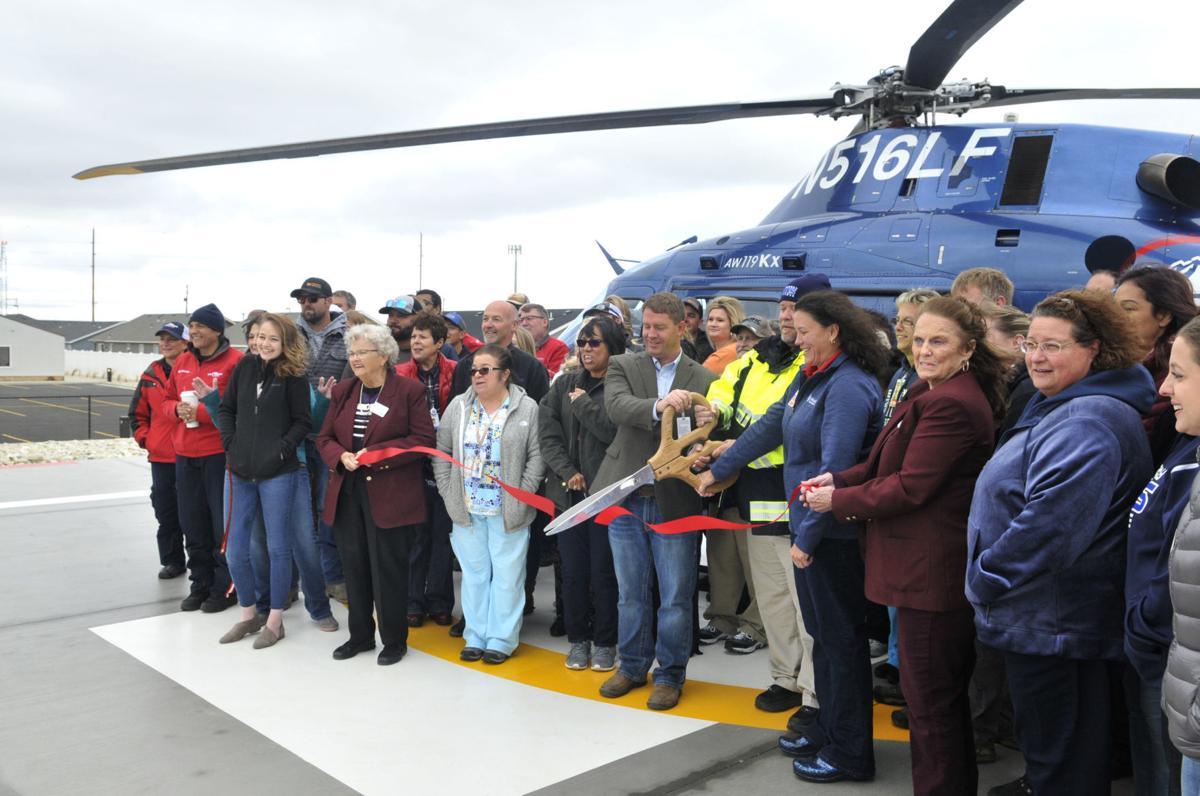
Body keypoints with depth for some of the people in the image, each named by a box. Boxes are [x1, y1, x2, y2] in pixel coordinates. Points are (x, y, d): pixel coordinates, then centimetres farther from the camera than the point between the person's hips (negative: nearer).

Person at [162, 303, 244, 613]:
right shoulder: (183, 361, 12)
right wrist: (179, 409, -4)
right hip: (185, 454, 7)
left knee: (223, 525, 1)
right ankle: (201, 585, 26)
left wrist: (203, 411, -19)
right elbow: (168, 400, 19)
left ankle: (225, 587, 14)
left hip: (220, 453, -7)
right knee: (193, 525, 14)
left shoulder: (234, 361, -9)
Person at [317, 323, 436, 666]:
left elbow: (423, 439, -10)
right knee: (354, 565, 12)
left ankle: (394, 640, 17)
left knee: (388, 567, 1)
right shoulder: (342, 390, 11)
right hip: (347, 493, 5)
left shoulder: (409, 391, -6)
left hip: (390, 494, -5)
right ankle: (360, 635, 27)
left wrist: (376, 453, -17)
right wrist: (341, 457, -10)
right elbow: (325, 438, 12)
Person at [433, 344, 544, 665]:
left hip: (508, 512, -3)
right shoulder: (459, 407, 6)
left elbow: (536, 457, -7)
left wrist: (521, 497, -13)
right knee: (474, 573, 12)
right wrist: (449, 493, 1)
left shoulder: (527, 409, -5)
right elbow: (442, 451, 8)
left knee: (507, 575, 4)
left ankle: (501, 639, 16)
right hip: (466, 509, 4)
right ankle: (475, 637, 23)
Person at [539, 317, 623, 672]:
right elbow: (547, 431, 3)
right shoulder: (564, 385, 10)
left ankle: (605, 642, 18)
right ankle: (578, 639, 24)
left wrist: (583, 404, -10)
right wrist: (566, 471, -7)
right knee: (573, 570, 10)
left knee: (603, 570, 3)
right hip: (568, 492, 5)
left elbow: (616, 430, -21)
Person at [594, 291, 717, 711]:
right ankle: (633, 665, 32)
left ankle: (670, 675, 22)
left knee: (676, 597, 6)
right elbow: (617, 406, -17)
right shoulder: (622, 366, 3)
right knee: (630, 592, 15)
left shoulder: (704, 380, 3)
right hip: (627, 499, 1)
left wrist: (706, 426, -23)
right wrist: (658, 406, -36)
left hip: (676, 502, -1)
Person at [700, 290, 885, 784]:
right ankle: (827, 729, 32)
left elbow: (835, 469, -24)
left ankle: (849, 753, 15)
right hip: (808, 524, 9)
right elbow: (770, 426, 19)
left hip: (833, 534, -9)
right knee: (822, 632, 18)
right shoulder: (811, 377, 11)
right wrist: (718, 470, 24)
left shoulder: (848, 386, -19)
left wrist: (808, 537, -20)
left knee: (841, 637, 2)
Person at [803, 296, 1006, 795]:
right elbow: (890, 464, 17)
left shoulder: (952, 404, -21)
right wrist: (839, 480, 2)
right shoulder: (931, 394, 14)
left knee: (930, 699, 1)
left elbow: (910, 487, -21)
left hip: (933, 571, -11)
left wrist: (838, 500, -10)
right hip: (926, 565, 11)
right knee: (943, 694, 22)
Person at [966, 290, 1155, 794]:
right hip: (1043, 616, 10)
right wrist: (989, 579, 18)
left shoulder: (1087, 422, -21)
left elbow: (1050, 522, -29)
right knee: (1053, 751, 21)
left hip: (1052, 620, -10)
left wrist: (984, 580, -18)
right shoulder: (1060, 409, 13)